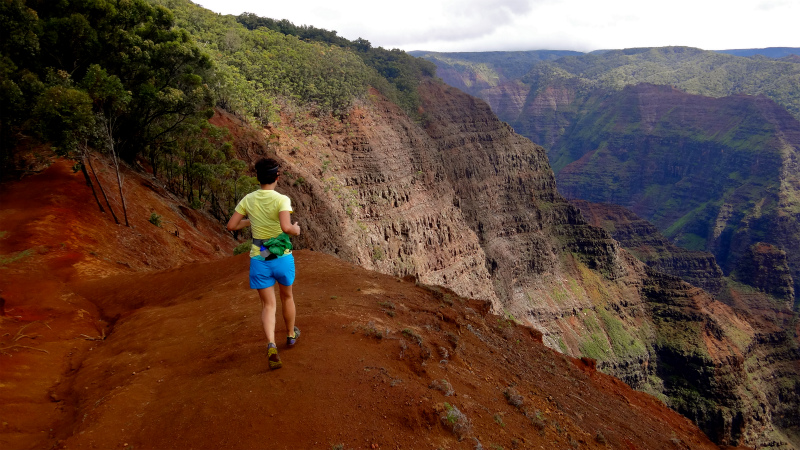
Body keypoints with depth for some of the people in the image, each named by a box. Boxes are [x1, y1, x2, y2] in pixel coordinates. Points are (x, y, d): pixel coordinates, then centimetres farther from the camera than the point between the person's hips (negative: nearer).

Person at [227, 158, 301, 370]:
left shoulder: (248, 199, -3)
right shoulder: (282, 200, -16)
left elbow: (231, 226, 2)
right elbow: (285, 227, -32)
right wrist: (295, 230, -10)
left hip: (259, 259, 2)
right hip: (282, 257, -2)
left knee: (268, 305, 8)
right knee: (287, 296, 23)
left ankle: (271, 346, -13)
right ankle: (291, 335, 42)